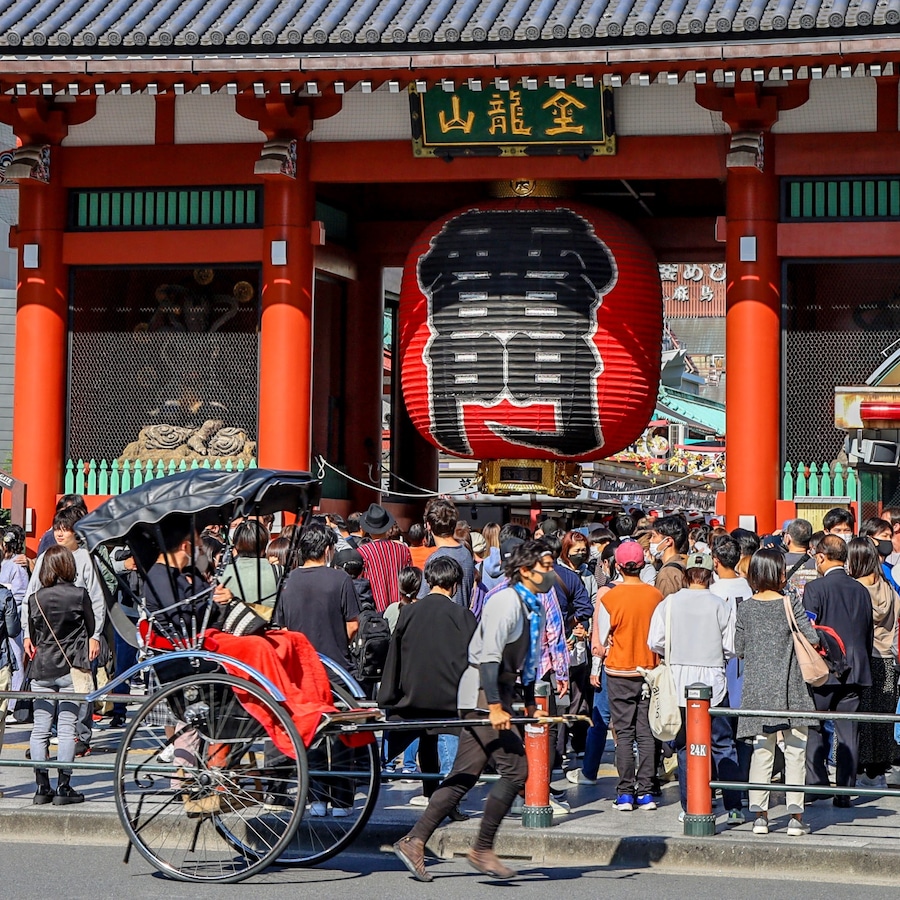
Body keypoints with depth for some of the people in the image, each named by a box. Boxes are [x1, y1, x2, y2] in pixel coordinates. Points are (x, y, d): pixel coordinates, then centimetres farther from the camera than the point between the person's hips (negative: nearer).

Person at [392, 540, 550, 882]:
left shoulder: (534, 608, 16)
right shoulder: (507, 602, -14)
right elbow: (489, 657, -22)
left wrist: (530, 702, 24)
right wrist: (495, 707, -28)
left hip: (499, 692, 10)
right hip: (483, 693, -10)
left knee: (464, 776, 8)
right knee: (515, 768, -12)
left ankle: (414, 842, 11)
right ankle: (482, 849, -3)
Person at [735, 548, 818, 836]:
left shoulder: (746, 607, 1)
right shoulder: (790, 603, -8)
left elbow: (738, 648, 6)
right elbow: (812, 638, -6)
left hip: (757, 688, 3)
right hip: (789, 688, -3)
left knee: (761, 750, 9)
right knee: (795, 750, 3)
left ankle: (759, 814, 7)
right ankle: (795, 816, 3)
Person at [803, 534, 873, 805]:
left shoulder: (815, 588, -8)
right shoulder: (861, 590, 8)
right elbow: (869, 633, 14)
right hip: (855, 671, 5)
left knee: (814, 730, 6)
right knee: (848, 732, 6)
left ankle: (816, 783, 0)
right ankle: (844, 791, 7)